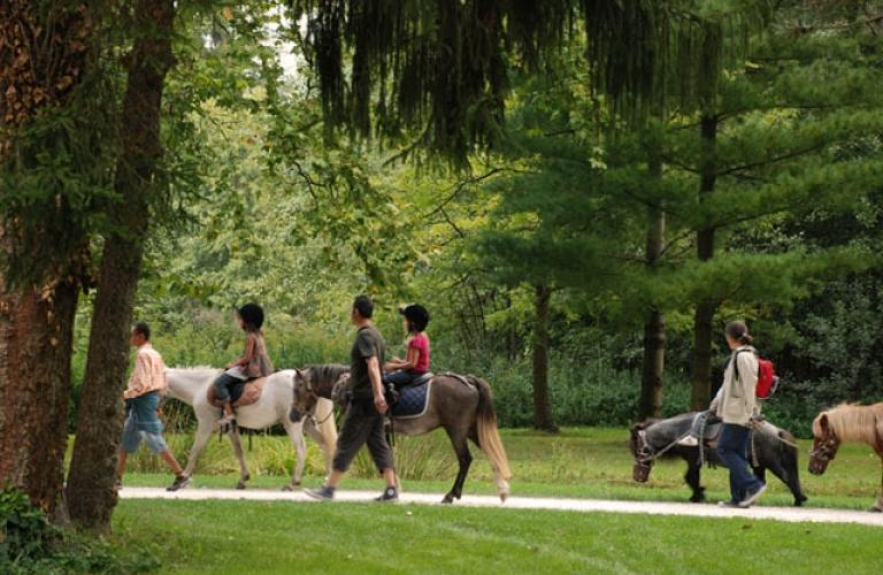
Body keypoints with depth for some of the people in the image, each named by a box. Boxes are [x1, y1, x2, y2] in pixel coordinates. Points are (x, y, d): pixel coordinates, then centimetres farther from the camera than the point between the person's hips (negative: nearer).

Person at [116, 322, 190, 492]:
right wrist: (156, 400, 19)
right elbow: (162, 382, 17)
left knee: (154, 440, -6)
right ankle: (117, 477, 16)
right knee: (126, 439, 13)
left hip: (143, 400, -10)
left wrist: (126, 394, -16)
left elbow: (142, 384, -24)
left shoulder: (144, 354, -16)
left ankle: (181, 476, -4)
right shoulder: (154, 354, 13)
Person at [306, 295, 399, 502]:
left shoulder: (365, 336, -14)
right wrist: (351, 375, 44)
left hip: (364, 399, -9)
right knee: (378, 442, 7)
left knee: (346, 443, -3)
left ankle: (329, 488, 1)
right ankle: (391, 489, 1)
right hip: (373, 399, 9)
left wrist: (377, 394, -37)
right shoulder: (376, 335, 14)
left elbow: (373, 365, -27)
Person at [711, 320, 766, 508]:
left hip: (739, 413, -10)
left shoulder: (743, 357, -15)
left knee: (725, 449, -7)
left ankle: (753, 485, -12)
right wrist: (717, 401, 21)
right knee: (737, 453, 10)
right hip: (736, 413, 10)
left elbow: (749, 386, -18)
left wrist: (749, 412, -19)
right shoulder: (739, 355, 16)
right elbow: (729, 383, 23)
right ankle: (739, 497, 10)